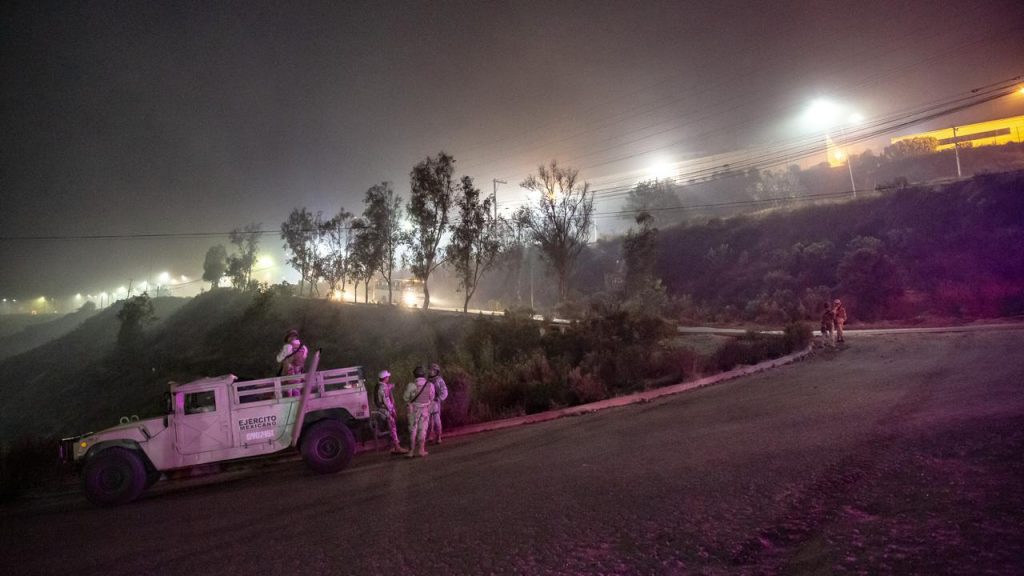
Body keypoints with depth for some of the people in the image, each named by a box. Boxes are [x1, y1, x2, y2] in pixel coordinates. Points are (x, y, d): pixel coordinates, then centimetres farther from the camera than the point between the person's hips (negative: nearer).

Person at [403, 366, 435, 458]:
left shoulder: (411, 385, -18)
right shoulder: (430, 385, -12)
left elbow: (405, 397, -7)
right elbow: (431, 398, 0)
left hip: (413, 410, -1)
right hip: (425, 410, 1)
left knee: (413, 430, 9)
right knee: (423, 429, 11)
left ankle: (411, 451, 12)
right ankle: (422, 450, 13)